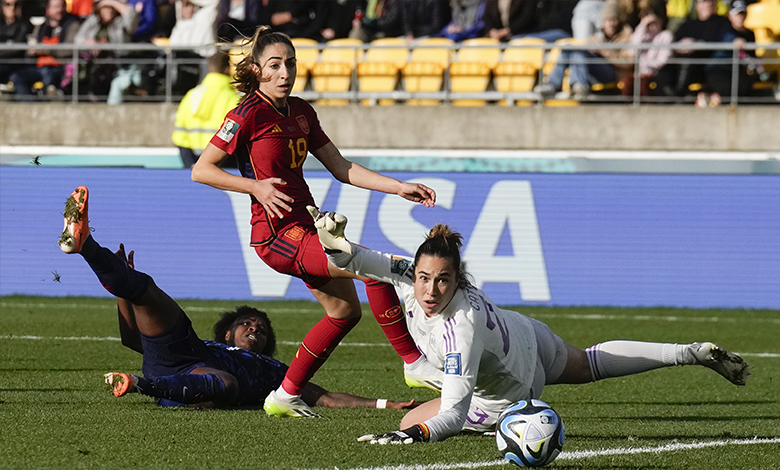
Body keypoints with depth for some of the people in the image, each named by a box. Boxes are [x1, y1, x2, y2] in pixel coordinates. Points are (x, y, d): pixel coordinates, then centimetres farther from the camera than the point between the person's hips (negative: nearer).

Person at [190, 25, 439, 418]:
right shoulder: (249, 114, -12)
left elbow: (342, 168, 13)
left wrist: (399, 188, 6)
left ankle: (285, 396, 22)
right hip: (279, 234, -9)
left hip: (305, 224, 9)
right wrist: (256, 186, -21)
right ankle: (414, 363, -10)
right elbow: (201, 170, -11)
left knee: (345, 309, 15)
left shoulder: (300, 112, 10)